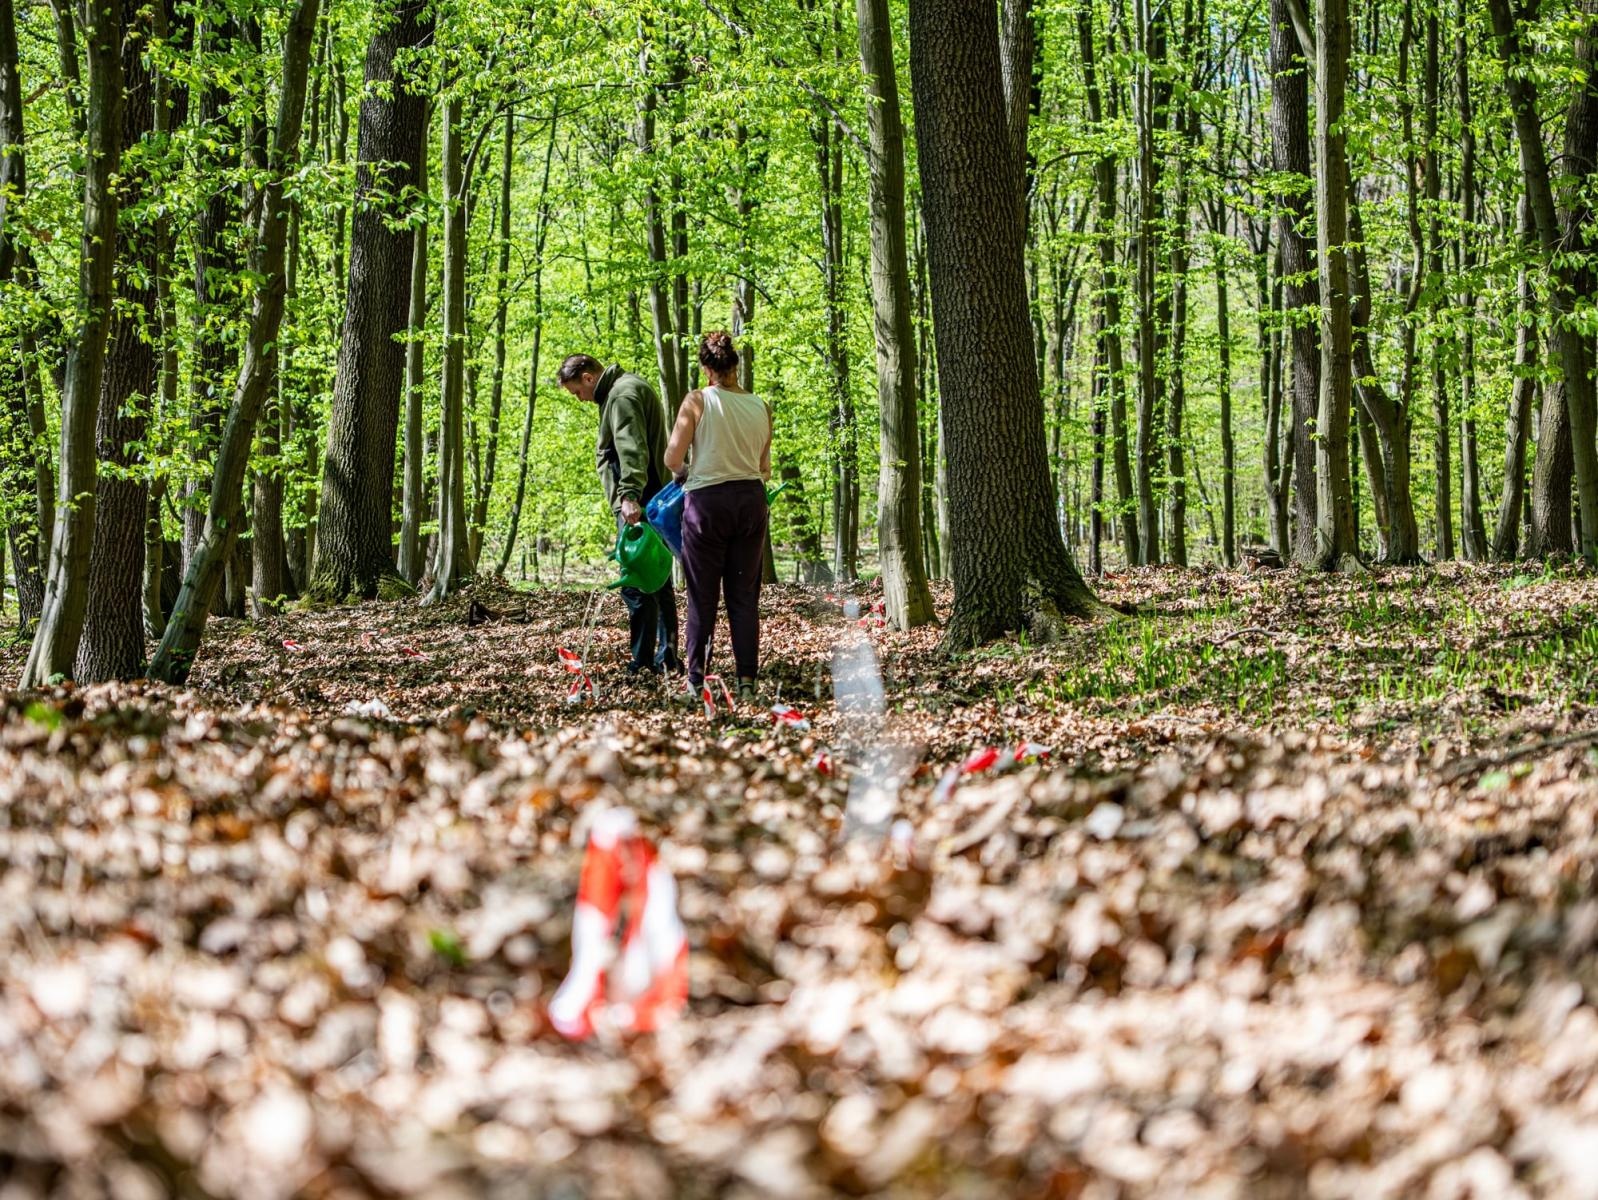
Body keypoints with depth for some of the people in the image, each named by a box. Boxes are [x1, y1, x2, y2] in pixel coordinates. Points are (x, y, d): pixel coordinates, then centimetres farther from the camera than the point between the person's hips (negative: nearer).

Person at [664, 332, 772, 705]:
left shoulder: (698, 401, -8)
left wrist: (685, 471, 13)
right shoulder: (761, 408, 4)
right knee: (745, 596, 8)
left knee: (702, 596, 5)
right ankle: (747, 681, 4)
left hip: (707, 501, -3)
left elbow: (672, 459, -8)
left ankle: (696, 681, 5)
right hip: (751, 499, 3)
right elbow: (765, 468, 11)